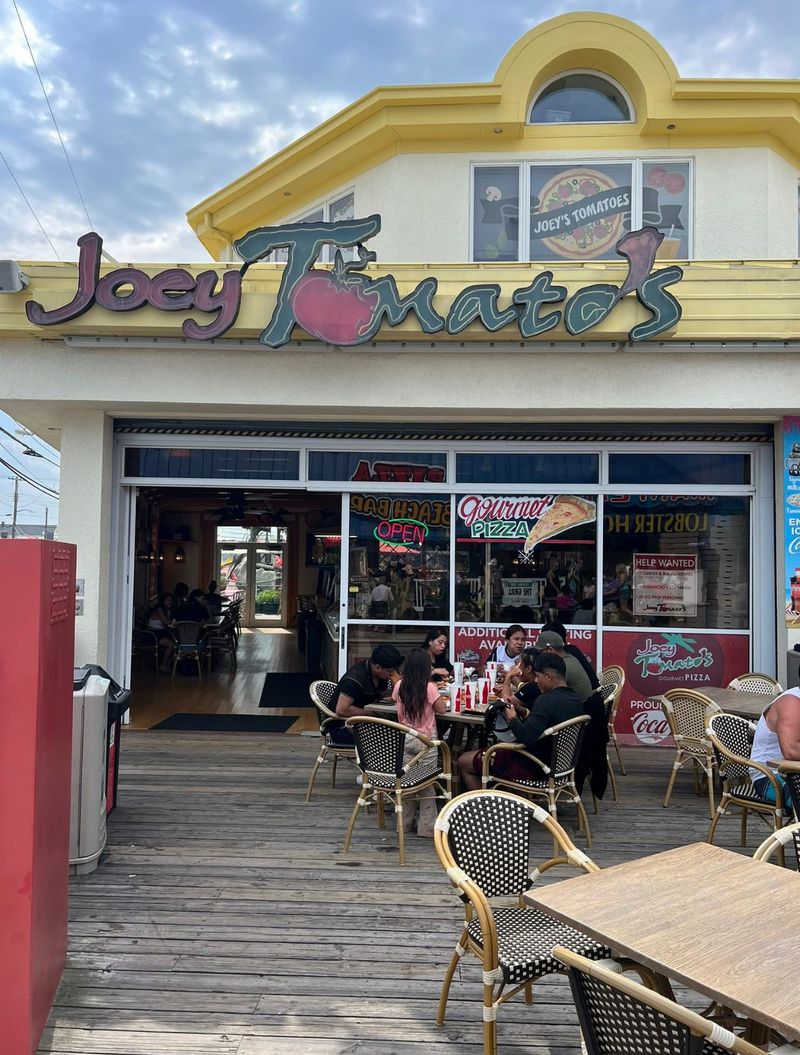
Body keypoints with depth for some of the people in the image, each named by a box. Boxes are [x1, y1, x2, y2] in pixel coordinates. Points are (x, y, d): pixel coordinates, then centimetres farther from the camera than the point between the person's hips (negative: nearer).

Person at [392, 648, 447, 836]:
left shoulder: (399, 686, -2)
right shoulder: (429, 687, -15)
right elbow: (442, 709, -8)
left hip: (405, 739, 4)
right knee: (426, 783, 6)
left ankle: (405, 822, 22)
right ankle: (427, 826, 11)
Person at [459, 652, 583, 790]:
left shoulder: (546, 700, -27)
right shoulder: (575, 699, 2)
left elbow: (526, 738, -33)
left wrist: (512, 719, -14)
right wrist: (522, 711, 4)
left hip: (533, 769, -10)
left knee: (464, 761, 1)